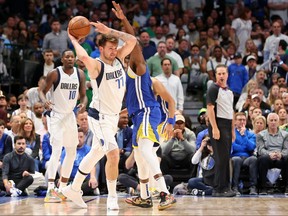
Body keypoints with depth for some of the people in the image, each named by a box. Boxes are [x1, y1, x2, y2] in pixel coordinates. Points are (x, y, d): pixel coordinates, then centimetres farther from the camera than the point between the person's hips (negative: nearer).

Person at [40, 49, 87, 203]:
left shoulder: (80, 74, 2)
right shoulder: (54, 74, -12)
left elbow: (83, 95, 6)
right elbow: (43, 91, -6)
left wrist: (83, 103, -16)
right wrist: (45, 101, -27)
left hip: (70, 115, 7)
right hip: (57, 115, -7)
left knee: (72, 152, 14)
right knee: (57, 150, -19)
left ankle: (62, 188, 27)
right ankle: (50, 190, -24)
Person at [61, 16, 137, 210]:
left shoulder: (119, 59, 4)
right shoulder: (97, 65, -18)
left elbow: (132, 40, -4)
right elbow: (83, 56, -39)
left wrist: (109, 30, -5)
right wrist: (74, 39, -22)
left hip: (113, 116, 8)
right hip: (100, 116, -8)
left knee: (96, 152, 17)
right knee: (113, 153, -19)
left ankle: (74, 189, 30)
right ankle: (112, 197, -7)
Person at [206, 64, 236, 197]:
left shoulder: (229, 91, 18)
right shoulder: (213, 89, -7)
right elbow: (210, 108, -14)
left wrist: (233, 129, 19)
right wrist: (214, 128, -21)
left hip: (227, 126, 8)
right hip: (218, 125, -8)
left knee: (226, 158, 10)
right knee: (221, 158, -9)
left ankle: (225, 187, 15)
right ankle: (219, 189, -7)